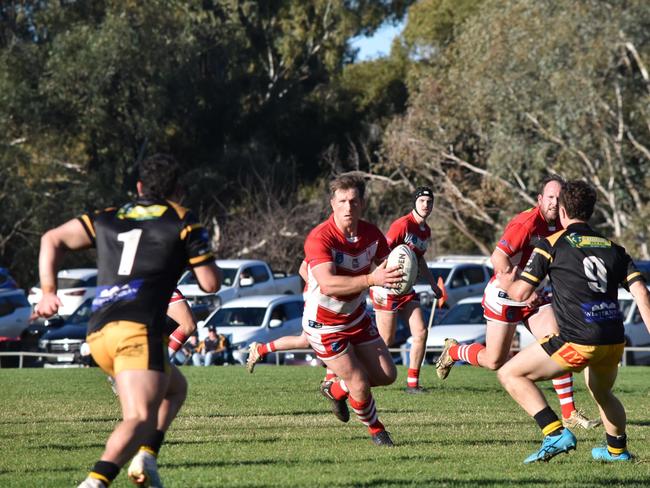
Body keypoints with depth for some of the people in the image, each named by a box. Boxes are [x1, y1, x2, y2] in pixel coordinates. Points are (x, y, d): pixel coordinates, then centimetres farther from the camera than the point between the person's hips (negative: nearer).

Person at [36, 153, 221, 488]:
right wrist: (198, 254, 27)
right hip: (139, 329, -6)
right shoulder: (183, 222, 9)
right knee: (141, 419, -16)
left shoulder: (108, 219, 22)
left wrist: (48, 291, 14)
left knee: (175, 387, 27)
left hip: (97, 333, 6)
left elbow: (52, 239, 16)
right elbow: (210, 283, 8)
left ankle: (145, 456, 7)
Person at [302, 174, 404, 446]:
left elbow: (387, 268, -3)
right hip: (324, 325, -6)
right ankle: (375, 430, 23)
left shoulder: (372, 235, -9)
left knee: (386, 375, 8)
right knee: (361, 386, -8)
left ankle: (336, 390, 36)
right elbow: (328, 284, -42)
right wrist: (372, 279, -55)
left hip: (356, 317, 6)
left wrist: (394, 276, -30)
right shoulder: (319, 238, -29)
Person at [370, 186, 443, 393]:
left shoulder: (426, 231, 11)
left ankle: (413, 383, 4)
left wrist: (434, 285, 25)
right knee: (386, 339, -6)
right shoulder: (403, 225, -15)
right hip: (387, 288, -8)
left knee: (421, 332, -4)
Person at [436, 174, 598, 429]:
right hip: (505, 296, -7)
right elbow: (498, 258, -28)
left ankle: (569, 413, -8)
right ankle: (452, 351, 32)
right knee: (494, 361, 1)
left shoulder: (559, 226, 2)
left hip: (533, 296, 7)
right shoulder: (528, 222, -23)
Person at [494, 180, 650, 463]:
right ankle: (617, 450, 49)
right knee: (602, 394, 35)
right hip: (614, 341, 6)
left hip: (578, 341, -6)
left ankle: (556, 434, -7)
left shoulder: (552, 245, 3)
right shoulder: (613, 248, 16)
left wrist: (507, 283, 24)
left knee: (510, 374, 5)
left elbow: (520, 293, 2)